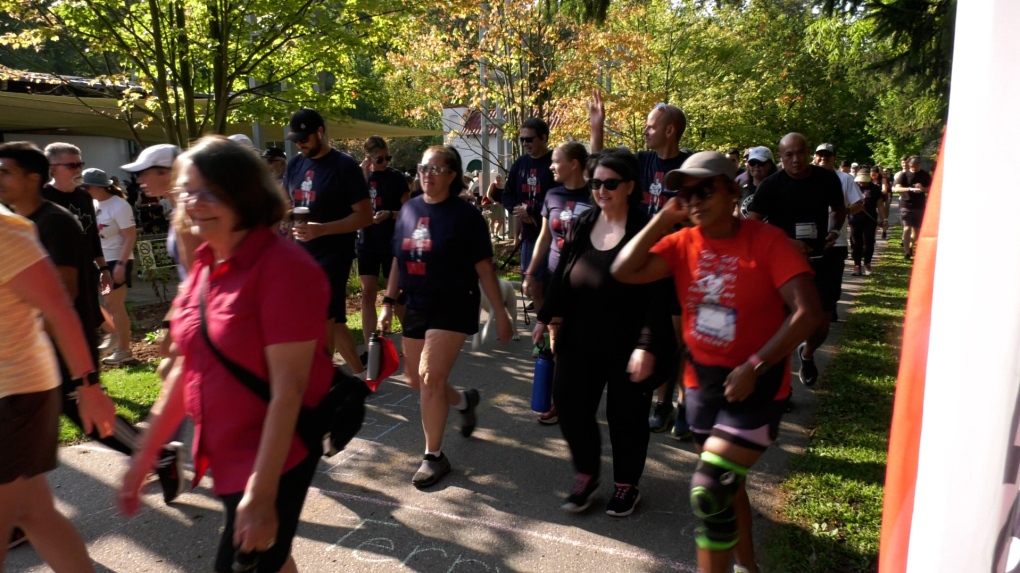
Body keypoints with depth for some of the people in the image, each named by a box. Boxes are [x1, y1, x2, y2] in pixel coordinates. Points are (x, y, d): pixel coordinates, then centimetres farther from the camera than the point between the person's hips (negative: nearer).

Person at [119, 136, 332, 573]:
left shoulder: (284, 267, -20)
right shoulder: (205, 265, 4)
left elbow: (288, 386, -23)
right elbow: (187, 370, 10)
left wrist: (262, 492, -23)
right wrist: (144, 456, 13)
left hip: (273, 462, -8)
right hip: (224, 456, 8)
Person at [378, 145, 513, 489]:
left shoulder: (465, 215, -9)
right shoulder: (409, 209, 6)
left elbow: (484, 268, -8)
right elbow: (398, 260, 12)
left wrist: (500, 312, -8)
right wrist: (388, 302, 8)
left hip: (453, 307, -6)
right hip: (416, 307, 6)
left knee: (431, 377, -12)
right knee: (415, 379, 13)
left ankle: (434, 456, 6)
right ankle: (464, 402, 43)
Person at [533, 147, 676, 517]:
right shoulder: (582, 225, 3)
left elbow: (658, 295, -17)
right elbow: (562, 276, 11)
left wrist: (647, 345, -22)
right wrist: (545, 317, 11)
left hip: (627, 344, -5)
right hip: (580, 340, 5)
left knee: (625, 415, 9)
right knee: (569, 406, 6)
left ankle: (627, 486, 32)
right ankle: (586, 475, 30)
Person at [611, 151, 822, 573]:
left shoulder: (767, 241, -16)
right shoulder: (683, 243, -3)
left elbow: (808, 312, -23)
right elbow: (624, 271, -14)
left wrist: (754, 366, -25)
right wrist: (663, 219, -15)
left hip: (755, 384, -6)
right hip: (701, 379, 6)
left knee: (709, 490, -13)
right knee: (727, 485, 22)